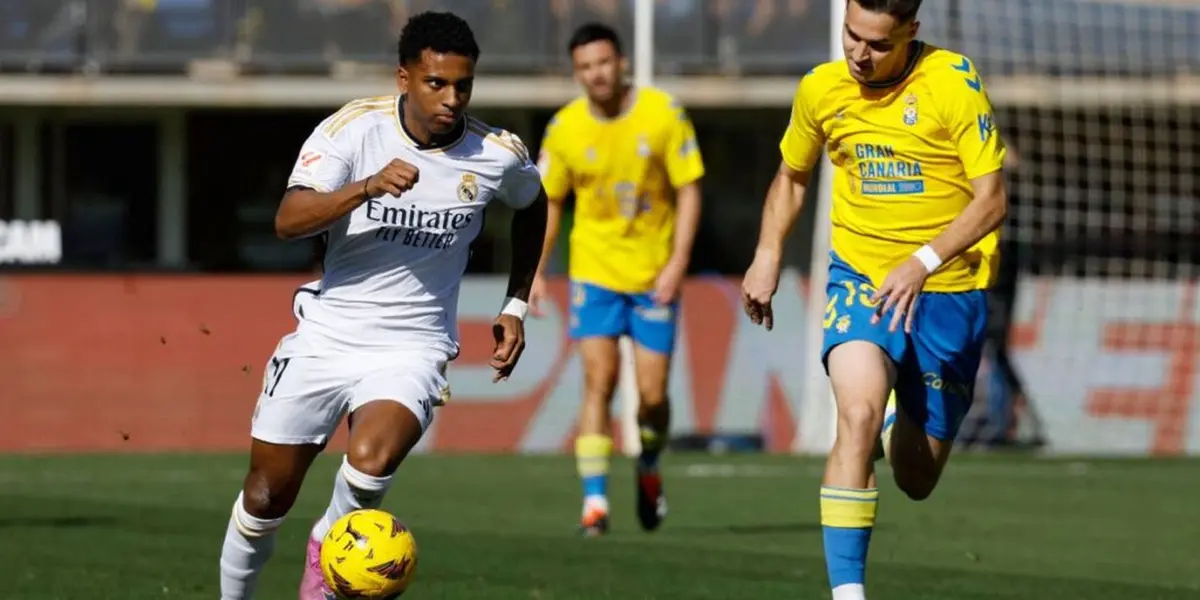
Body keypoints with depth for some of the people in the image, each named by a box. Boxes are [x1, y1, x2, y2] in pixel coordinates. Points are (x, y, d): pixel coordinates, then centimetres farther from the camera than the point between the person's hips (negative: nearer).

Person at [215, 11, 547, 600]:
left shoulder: (498, 156, -6)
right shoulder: (354, 128, -12)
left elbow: (532, 207, 19)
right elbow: (289, 220, -24)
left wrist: (516, 308, 14)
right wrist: (368, 187, -38)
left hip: (412, 348, 0)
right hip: (326, 335, 0)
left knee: (372, 458, -30)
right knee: (267, 495, 6)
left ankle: (329, 544, 2)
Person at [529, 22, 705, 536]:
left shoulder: (663, 114, -9)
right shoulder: (565, 128, -5)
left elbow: (688, 191, -5)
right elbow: (549, 201, 6)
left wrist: (678, 262, -13)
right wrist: (535, 272, -1)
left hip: (655, 275, 0)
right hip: (595, 271, 0)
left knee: (653, 393, 2)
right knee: (599, 382, -12)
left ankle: (649, 469, 33)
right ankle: (595, 501, -11)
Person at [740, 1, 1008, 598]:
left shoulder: (953, 82, -15)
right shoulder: (821, 89, -3)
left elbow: (992, 199, -17)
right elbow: (791, 175, 17)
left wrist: (922, 263, -30)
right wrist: (768, 254, 3)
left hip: (947, 288, -1)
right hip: (859, 276, 1)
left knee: (916, 481, 10)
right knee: (858, 412, -29)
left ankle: (900, 413, 47)